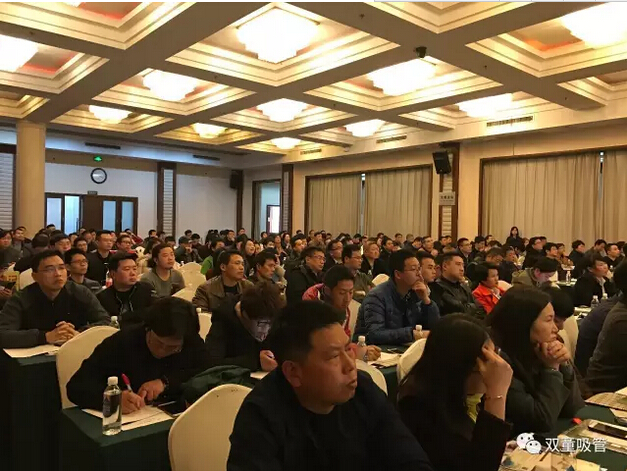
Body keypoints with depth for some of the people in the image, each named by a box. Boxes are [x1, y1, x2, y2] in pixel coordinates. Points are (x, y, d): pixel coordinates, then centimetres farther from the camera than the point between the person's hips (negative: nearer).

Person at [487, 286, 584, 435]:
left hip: (545, 440, 7)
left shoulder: (535, 354, 0)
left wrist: (563, 366, -10)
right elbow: (543, 421, -20)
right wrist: (552, 368, -15)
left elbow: (572, 410, 3)